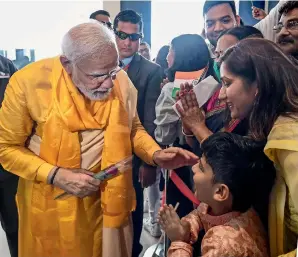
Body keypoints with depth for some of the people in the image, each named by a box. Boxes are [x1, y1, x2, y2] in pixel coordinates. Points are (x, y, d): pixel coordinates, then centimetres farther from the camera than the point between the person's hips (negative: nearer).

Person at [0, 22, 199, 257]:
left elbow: (132, 129, 6)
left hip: (108, 195, 2)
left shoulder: (122, 81, -9)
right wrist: (55, 175, -20)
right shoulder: (28, 82, -18)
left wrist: (155, 155, -12)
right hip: (51, 200, -2)